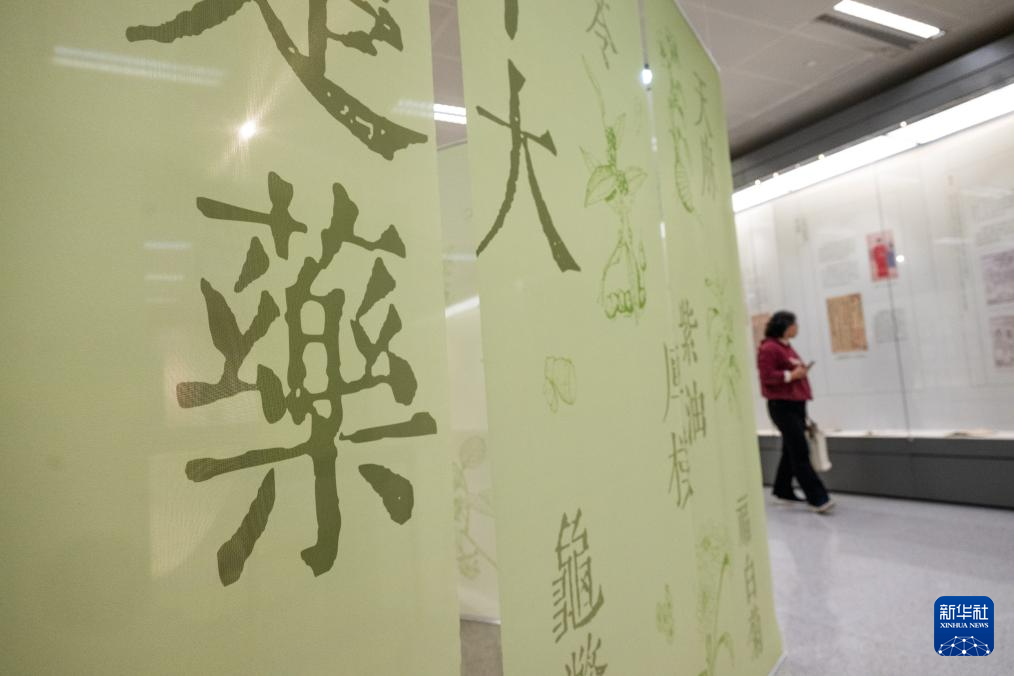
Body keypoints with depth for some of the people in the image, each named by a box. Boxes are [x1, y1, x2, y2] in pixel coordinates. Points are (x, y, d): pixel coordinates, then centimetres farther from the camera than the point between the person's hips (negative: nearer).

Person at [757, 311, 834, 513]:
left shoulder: (786, 347, 19)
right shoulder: (768, 348, -12)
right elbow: (766, 376, -20)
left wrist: (801, 371, 12)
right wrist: (791, 375, -19)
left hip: (796, 405, 10)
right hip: (782, 406, -10)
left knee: (792, 451, 15)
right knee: (800, 453, -9)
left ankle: (783, 490, 27)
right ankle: (817, 498, -7)